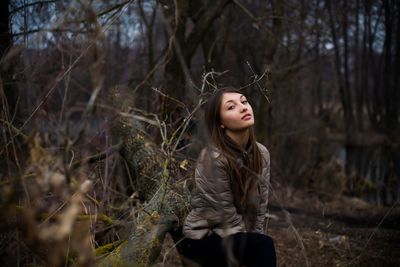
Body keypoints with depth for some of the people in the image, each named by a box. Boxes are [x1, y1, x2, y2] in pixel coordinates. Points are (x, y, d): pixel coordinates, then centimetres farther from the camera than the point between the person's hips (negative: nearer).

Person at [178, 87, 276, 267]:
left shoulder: (261, 153, -4)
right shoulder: (213, 159, -24)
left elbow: (260, 206, 4)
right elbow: (227, 218, -19)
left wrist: (254, 238, -1)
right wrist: (252, 243, -11)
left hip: (240, 237, 6)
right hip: (201, 240, -6)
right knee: (263, 246, -27)